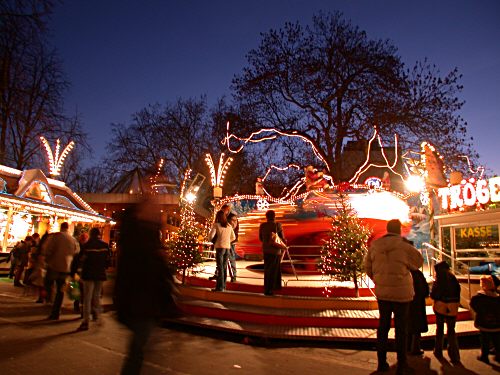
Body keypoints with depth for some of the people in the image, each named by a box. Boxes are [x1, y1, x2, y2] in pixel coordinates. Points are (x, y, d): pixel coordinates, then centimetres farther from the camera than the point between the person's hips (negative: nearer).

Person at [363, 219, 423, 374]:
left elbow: (367, 265, 5)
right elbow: (419, 261, 0)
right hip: (401, 293, -3)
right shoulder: (403, 245, -15)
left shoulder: (375, 245, -3)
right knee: (401, 329, 9)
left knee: (383, 326, 14)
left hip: (382, 292, 4)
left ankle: (382, 362, 22)